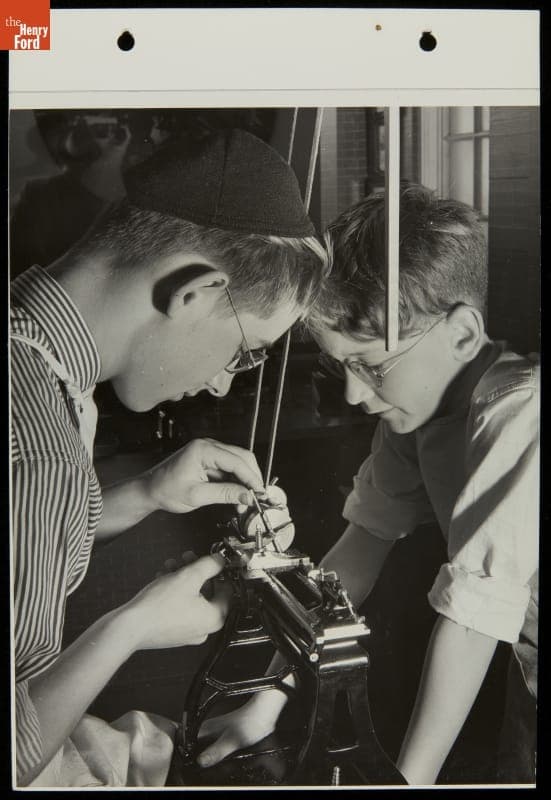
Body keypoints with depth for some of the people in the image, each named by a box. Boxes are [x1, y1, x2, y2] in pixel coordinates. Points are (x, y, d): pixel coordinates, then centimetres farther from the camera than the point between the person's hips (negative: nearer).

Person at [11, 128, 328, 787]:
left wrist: (144, 497, 0)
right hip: (28, 763, -8)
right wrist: (129, 630, -18)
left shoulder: (27, 334, -4)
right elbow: (16, 750, -29)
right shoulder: (38, 455, -34)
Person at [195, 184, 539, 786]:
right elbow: (366, 534, -5)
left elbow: (474, 613, -32)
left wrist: (410, 779, -26)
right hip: (526, 668, 6)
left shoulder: (518, 418, -32)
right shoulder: (420, 392, -7)